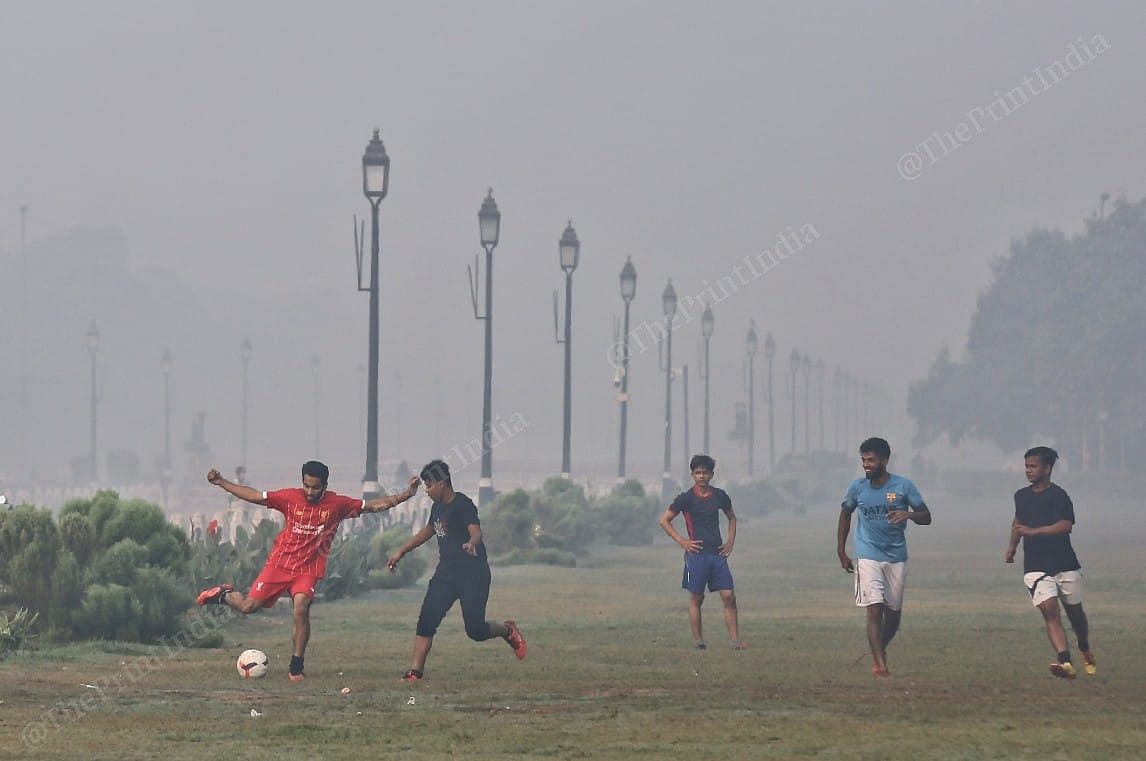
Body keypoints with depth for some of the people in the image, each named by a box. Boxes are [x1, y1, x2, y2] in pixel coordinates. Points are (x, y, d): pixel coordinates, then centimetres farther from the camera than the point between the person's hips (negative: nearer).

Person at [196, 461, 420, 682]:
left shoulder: (337, 504, -4)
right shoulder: (290, 497, -4)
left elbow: (374, 505, 0)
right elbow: (254, 496, 3)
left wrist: (405, 496, -8)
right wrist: (221, 483, 1)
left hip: (308, 570, -1)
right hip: (279, 563, 1)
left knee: (301, 609, -22)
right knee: (249, 606, -3)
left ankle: (296, 667, -10)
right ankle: (224, 594, 32)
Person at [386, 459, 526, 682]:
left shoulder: (463, 505, -16)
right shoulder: (437, 507, 11)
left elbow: (476, 531, -32)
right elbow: (428, 531, 30)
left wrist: (472, 543, -55)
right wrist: (401, 552, 33)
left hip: (474, 574, -8)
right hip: (446, 573, 8)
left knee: (475, 630, -7)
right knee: (426, 621, -6)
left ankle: (508, 630, 23)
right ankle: (416, 671, -4)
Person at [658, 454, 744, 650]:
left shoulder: (720, 496, 9)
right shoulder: (686, 498, -3)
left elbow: (731, 517, 26)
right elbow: (664, 520, 3)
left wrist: (730, 542, 13)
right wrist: (681, 541, -5)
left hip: (718, 553, 3)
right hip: (697, 553, -3)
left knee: (729, 596, -4)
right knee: (696, 599, 0)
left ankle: (735, 639, -3)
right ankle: (698, 640, 7)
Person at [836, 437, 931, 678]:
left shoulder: (903, 486, -6)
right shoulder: (857, 487, -2)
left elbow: (926, 517, -2)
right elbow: (845, 514, 15)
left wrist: (908, 514, -25)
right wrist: (841, 551, 12)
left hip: (896, 557, 1)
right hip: (868, 556, -1)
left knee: (894, 612, 9)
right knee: (875, 609, -14)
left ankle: (880, 650, 35)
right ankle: (879, 664, -14)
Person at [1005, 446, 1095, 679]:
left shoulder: (1058, 496, -9)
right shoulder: (1021, 496, 11)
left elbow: (1065, 525, -25)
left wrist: (1032, 531, -29)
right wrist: (1012, 547, 22)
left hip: (1065, 565, -3)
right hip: (1035, 567, 3)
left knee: (1074, 612, 12)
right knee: (1050, 611, -16)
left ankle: (1086, 651, 41)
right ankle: (1065, 663, -28)